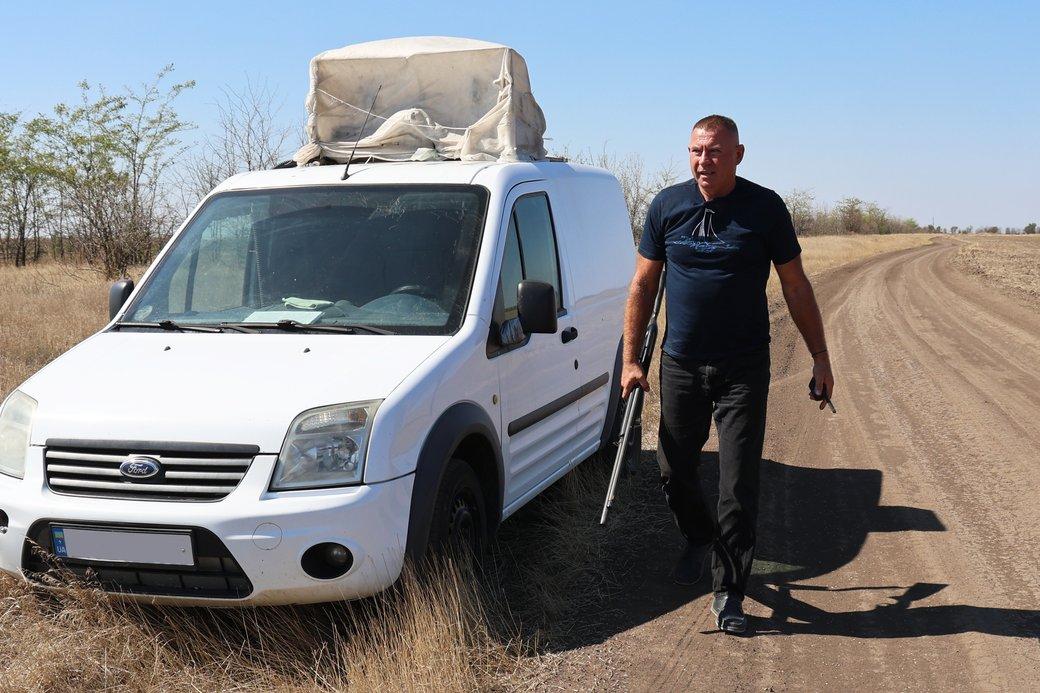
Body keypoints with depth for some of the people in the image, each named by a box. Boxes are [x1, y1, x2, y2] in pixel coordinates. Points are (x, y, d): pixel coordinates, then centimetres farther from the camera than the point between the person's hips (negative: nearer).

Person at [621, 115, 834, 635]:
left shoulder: (765, 208, -4)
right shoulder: (667, 206, 0)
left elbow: (796, 286, 3)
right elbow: (643, 284, 6)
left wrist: (820, 358, 2)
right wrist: (631, 359, 2)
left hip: (744, 370, -2)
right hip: (680, 364, 2)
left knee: (739, 483, -4)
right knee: (673, 471, 13)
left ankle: (729, 593, 6)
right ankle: (699, 538, 43)